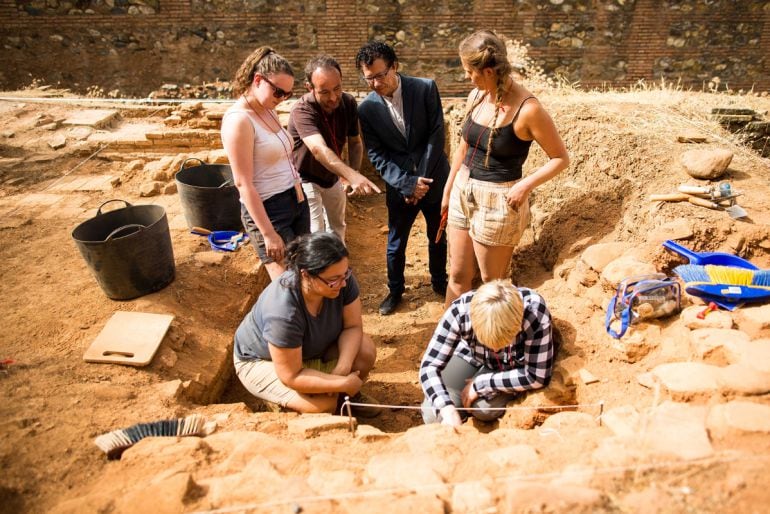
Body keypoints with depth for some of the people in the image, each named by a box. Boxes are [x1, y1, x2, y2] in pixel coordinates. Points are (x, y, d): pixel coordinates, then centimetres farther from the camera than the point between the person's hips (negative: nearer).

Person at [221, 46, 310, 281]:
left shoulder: (269, 111, 7)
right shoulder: (239, 120, -18)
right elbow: (243, 183, -19)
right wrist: (268, 233, -20)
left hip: (297, 201, 8)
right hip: (267, 210, -8)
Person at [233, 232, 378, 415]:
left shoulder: (342, 278, -25)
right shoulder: (282, 312, -40)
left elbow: (353, 326, -16)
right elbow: (291, 376, -32)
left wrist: (343, 367, -31)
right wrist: (343, 383, -29)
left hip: (313, 347, 6)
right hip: (262, 360, -5)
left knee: (365, 350, -18)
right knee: (324, 403, -27)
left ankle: (350, 396, 11)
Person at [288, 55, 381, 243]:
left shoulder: (348, 103, -15)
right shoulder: (302, 110, -34)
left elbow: (355, 142, -3)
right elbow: (320, 150, -50)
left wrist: (354, 177, -21)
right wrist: (354, 176, -66)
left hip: (333, 177, 6)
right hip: (306, 179, -6)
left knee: (337, 227, 21)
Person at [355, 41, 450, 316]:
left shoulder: (425, 88, -12)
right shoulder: (367, 108, -9)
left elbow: (436, 134, -11)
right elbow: (376, 155, -8)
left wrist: (421, 179, -14)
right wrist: (408, 184, -18)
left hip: (434, 178, 0)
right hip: (399, 187, 0)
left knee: (438, 236, 17)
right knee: (395, 242, 11)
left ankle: (439, 281, 40)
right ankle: (395, 289, 34)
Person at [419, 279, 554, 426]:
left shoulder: (535, 312, -38)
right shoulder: (461, 310, -35)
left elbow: (538, 377, -30)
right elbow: (429, 366, -30)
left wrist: (480, 384, -27)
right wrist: (448, 410, -47)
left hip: (513, 367, 0)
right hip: (471, 355, 1)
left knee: (484, 409, -27)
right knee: (433, 416, -17)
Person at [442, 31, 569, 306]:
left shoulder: (527, 109, -19)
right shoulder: (476, 96, 0)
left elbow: (560, 158, -10)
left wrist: (526, 185, -24)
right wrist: (447, 191, 17)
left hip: (498, 202, -6)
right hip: (463, 193, 6)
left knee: (492, 283, 10)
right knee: (458, 275, 15)